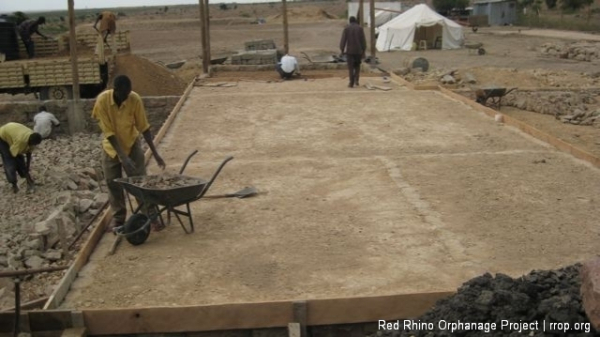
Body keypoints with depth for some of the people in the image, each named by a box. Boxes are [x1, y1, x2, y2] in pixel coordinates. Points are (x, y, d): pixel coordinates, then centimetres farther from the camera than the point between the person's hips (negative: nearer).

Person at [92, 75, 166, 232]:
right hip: (111, 147, 0)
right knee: (113, 184, 5)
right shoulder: (102, 100, -26)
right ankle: (118, 217, 19)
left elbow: (144, 127, -15)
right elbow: (109, 132, -24)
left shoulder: (135, 100, -23)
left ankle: (151, 216, 2)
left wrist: (155, 154, -16)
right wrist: (122, 156, -30)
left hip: (132, 144, 0)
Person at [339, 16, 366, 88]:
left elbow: (343, 40, -6)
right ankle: (356, 80, 7)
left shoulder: (346, 28, -3)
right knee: (357, 66, 19)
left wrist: (342, 50, -1)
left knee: (350, 67, 3)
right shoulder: (360, 28, 0)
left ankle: (351, 83, -3)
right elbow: (363, 40, -2)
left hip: (349, 51, -1)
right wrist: (364, 52, 3)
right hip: (358, 50, 1)